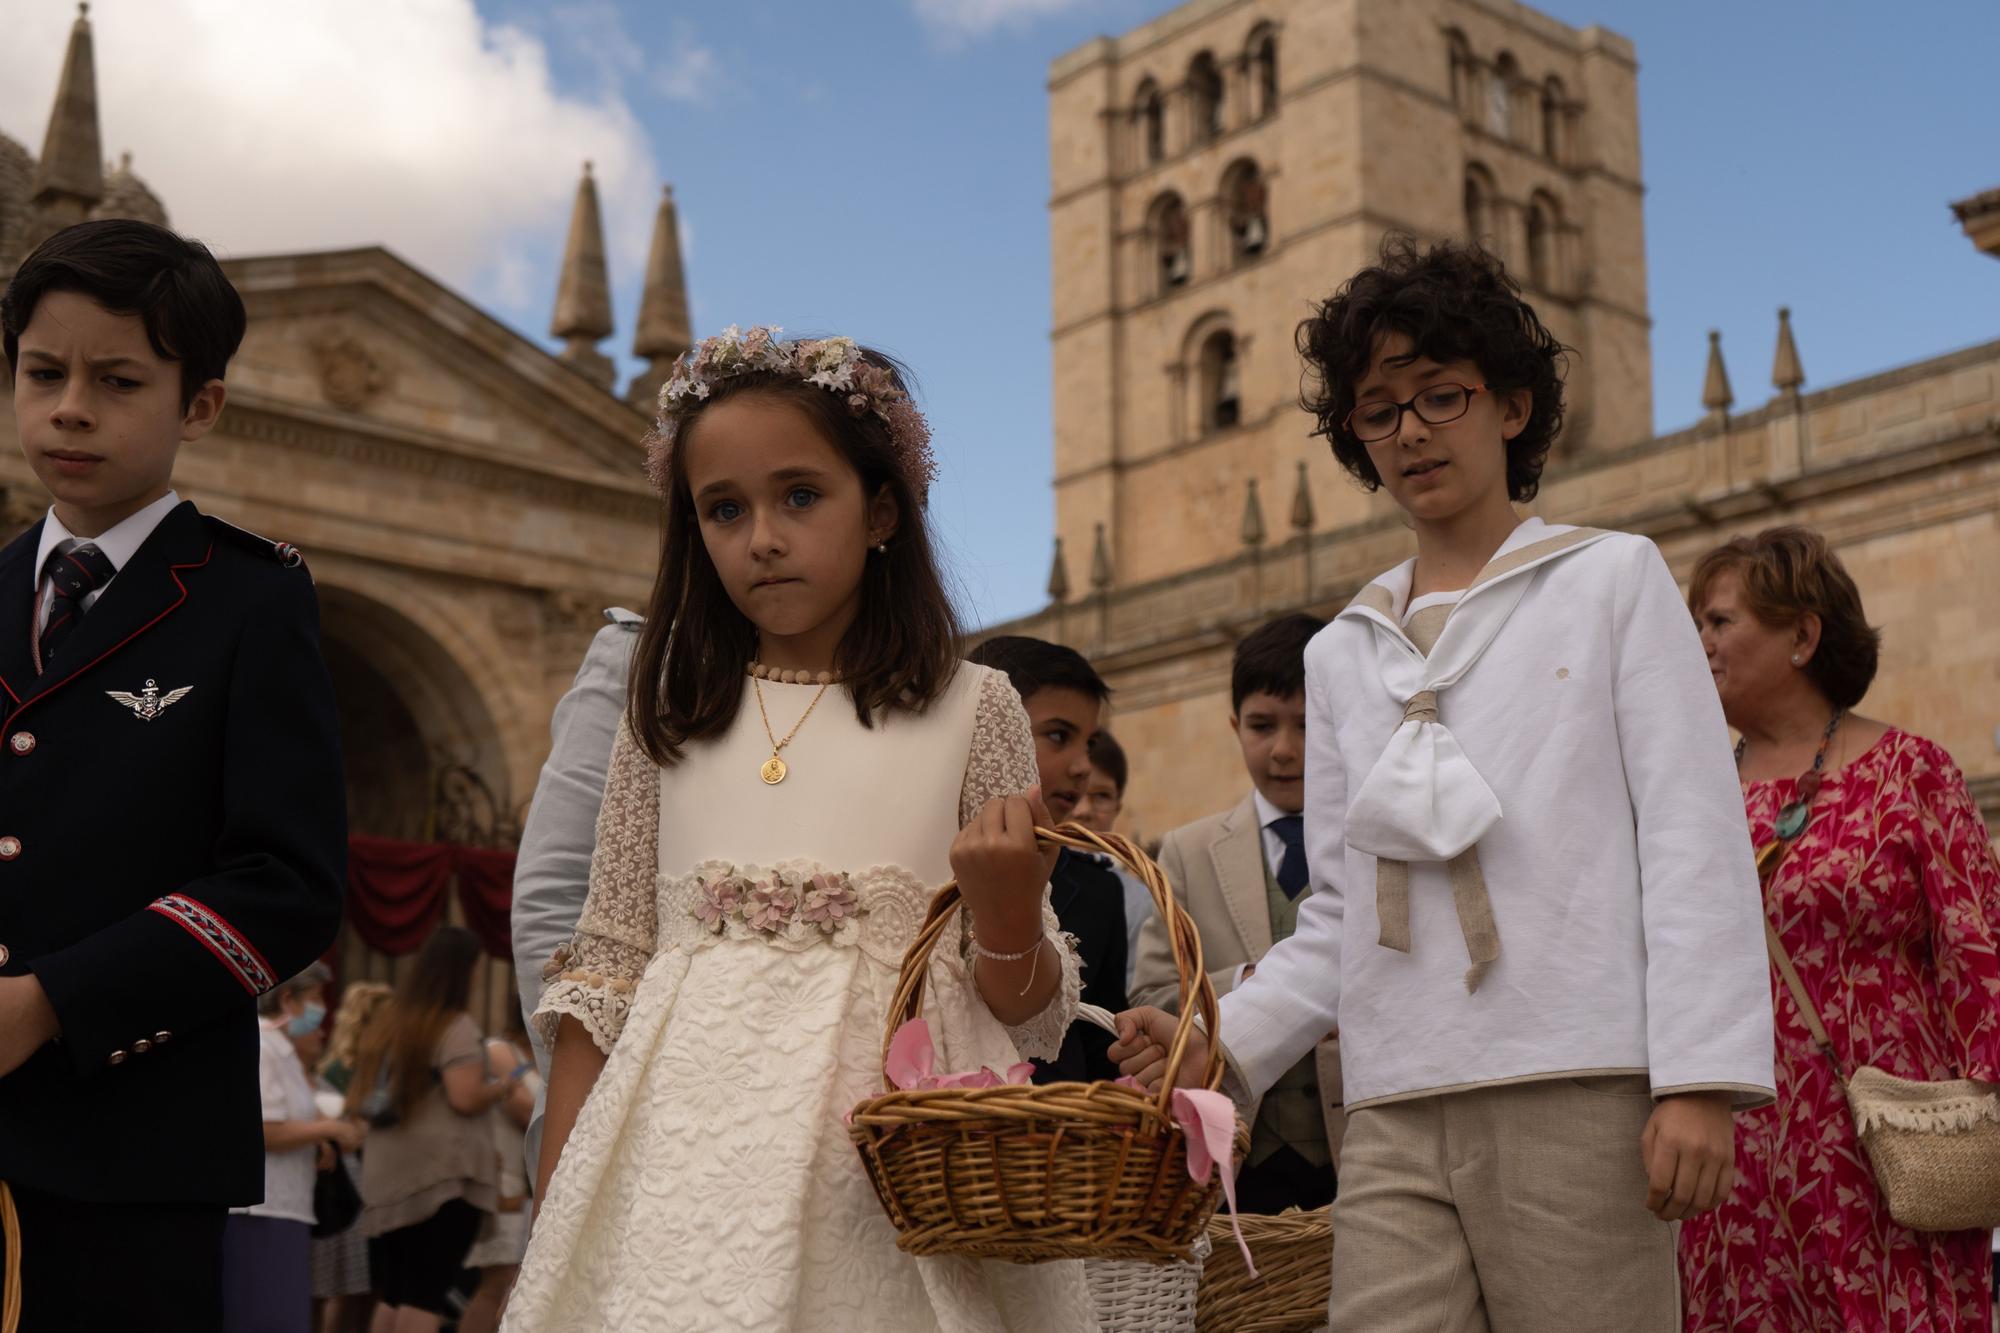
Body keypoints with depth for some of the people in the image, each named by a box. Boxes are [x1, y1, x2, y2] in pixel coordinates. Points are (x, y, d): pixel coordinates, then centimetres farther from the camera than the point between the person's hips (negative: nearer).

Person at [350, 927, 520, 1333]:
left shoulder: (391, 1024, 15)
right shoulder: (457, 1027, -8)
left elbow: (357, 1101, 22)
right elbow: (466, 1098, -19)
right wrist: (502, 1087, 1)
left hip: (387, 1178, 7)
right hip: (444, 1177, -7)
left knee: (392, 1294, 12)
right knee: (427, 1296, -9)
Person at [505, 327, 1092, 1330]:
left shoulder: (971, 710, 5)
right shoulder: (670, 718, 9)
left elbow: (1032, 1019, 5)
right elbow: (603, 970, 10)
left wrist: (1008, 911, -16)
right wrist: (555, 1230, 6)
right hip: (690, 1162, 2)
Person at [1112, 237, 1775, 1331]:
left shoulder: (1614, 579, 9)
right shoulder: (1341, 653, 19)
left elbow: (1693, 840, 0)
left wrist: (1703, 1078, -10)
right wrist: (1227, 1041, 2)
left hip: (1578, 1089, -3)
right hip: (1394, 1117, 3)